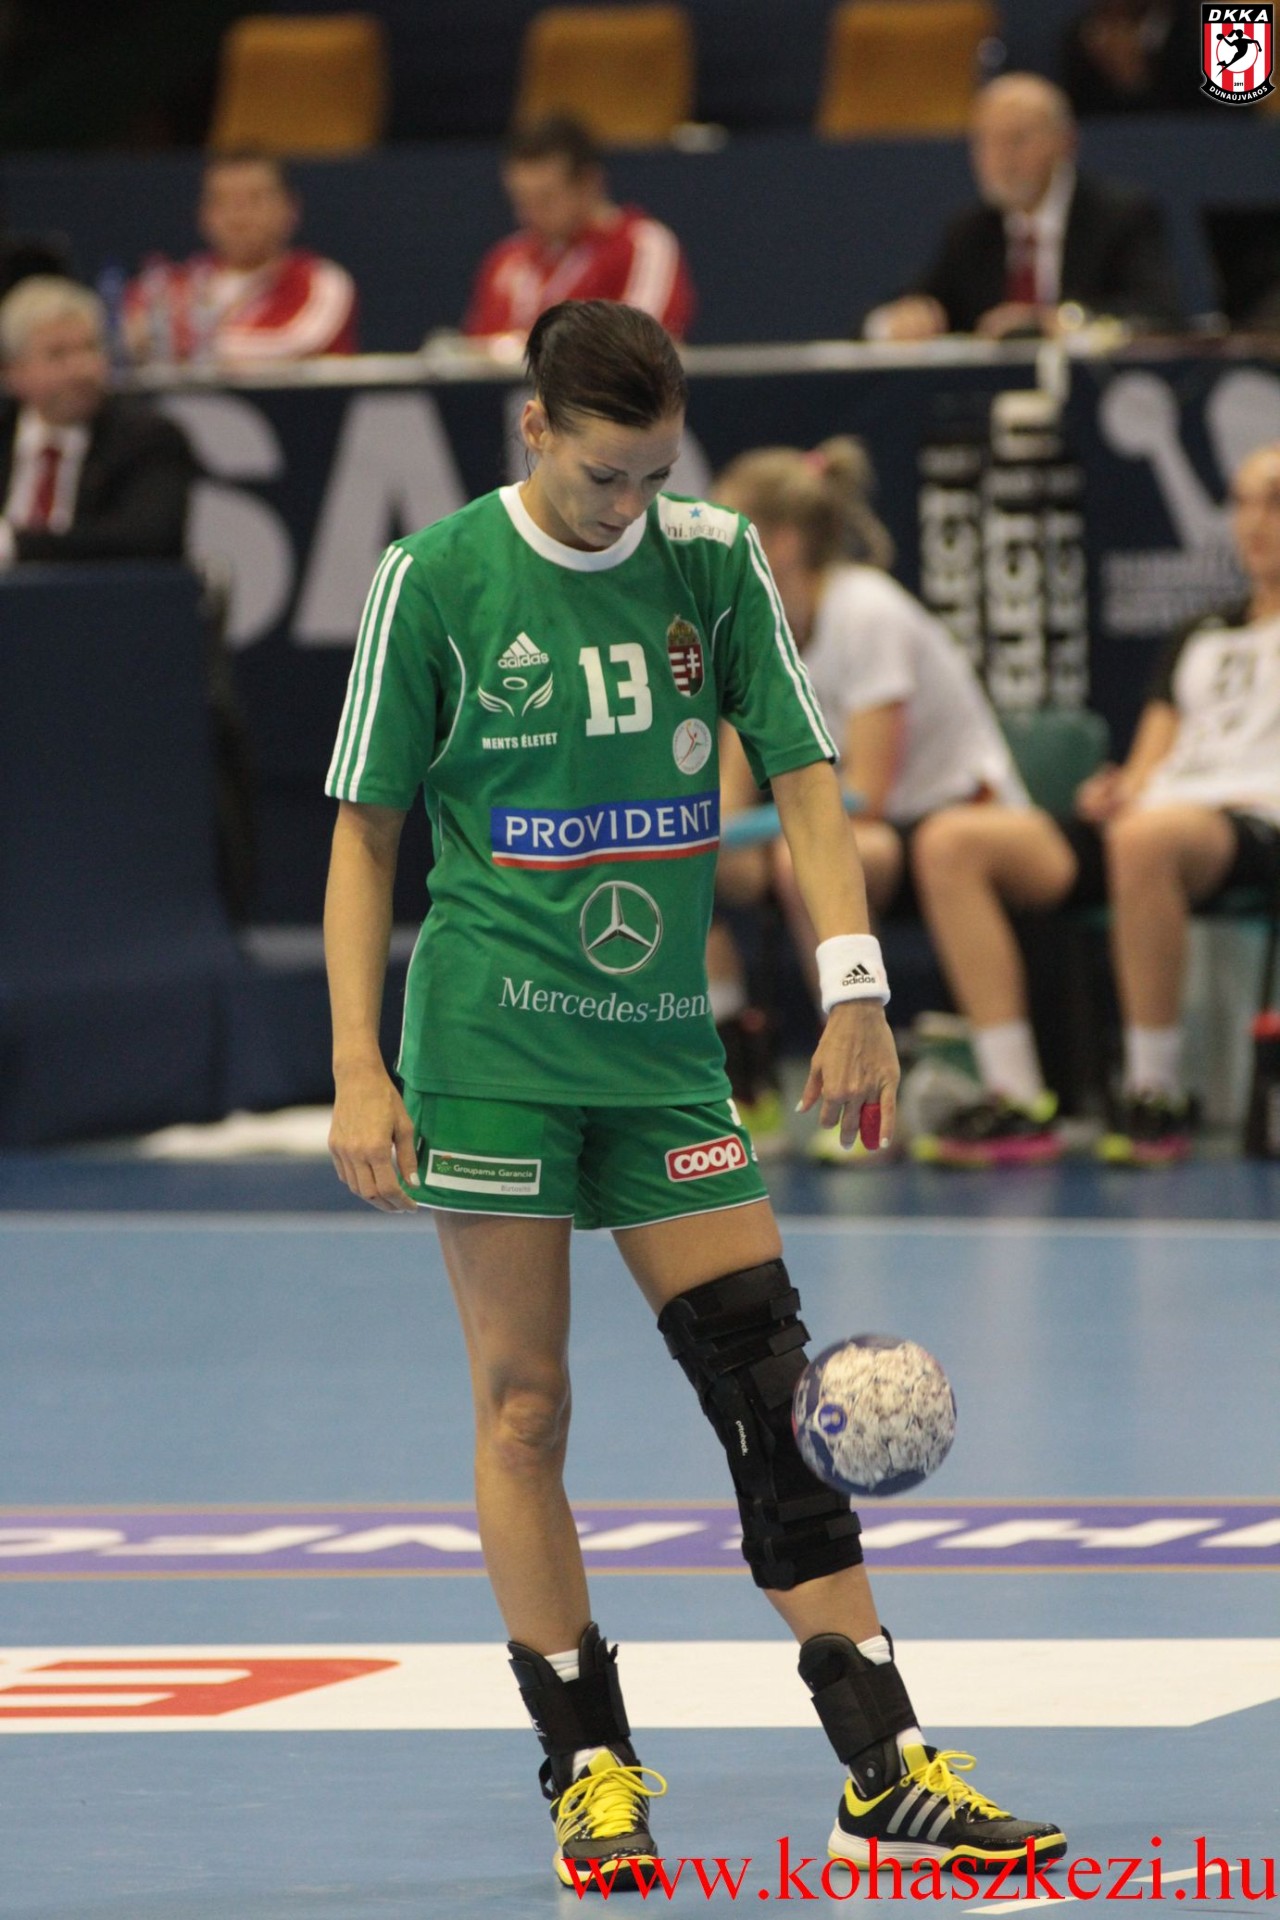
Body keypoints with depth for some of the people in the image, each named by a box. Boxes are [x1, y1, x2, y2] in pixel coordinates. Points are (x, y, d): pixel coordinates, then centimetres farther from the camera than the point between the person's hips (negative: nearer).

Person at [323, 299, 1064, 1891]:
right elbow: (364, 829, 1)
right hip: (493, 1040, -3)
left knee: (772, 1384, -4)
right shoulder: (437, 577, -4)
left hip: (661, 1043, 3)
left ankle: (886, 1774, -4)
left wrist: (851, 992, -7)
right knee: (522, 1403, -2)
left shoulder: (713, 558, 4)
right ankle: (590, 1769, 8)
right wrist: (357, 1068, -6)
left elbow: (801, 776, 6)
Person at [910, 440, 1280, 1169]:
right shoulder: (1200, 641, 32)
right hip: (1157, 814, 7)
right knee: (951, 840, -17)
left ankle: (1158, 1101, -33)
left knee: (1148, 837, -44)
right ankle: (1017, 1100, -26)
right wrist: (1119, 793, 0)